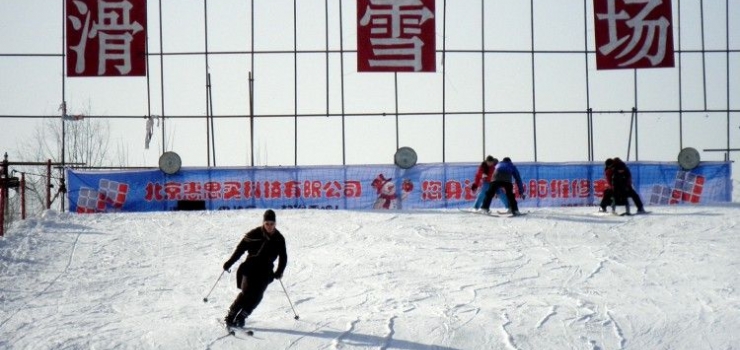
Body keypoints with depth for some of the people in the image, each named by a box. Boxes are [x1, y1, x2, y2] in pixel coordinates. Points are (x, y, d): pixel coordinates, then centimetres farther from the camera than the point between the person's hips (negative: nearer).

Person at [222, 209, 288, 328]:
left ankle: (241, 317, 0)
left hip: (265, 271, 3)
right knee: (247, 292, -13)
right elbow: (240, 248, -3)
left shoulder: (279, 239, 2)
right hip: (250, 268, -3)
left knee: (257, 295, -10)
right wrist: (230, 262, -6)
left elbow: (283, 257, 15)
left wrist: (279, 271, 10)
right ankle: (230, 315, -2)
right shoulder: (254, 234, -7)